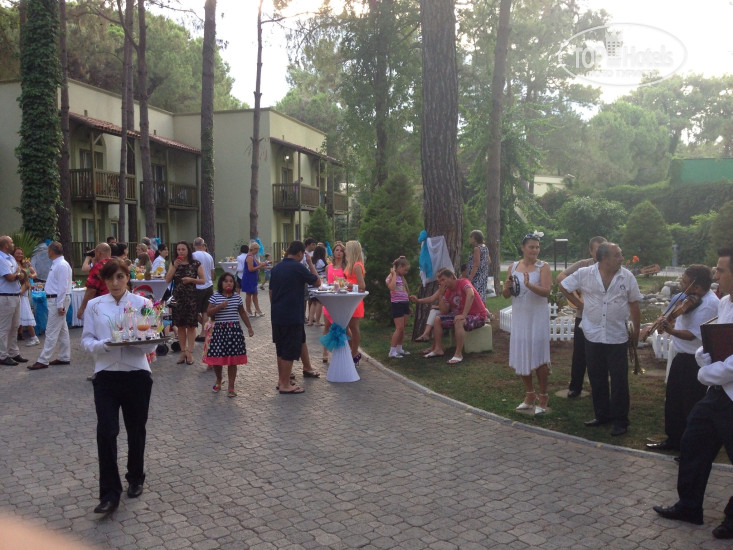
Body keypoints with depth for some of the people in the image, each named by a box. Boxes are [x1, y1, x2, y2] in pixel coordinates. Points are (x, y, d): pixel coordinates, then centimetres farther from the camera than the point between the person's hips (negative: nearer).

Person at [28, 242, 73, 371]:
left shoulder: (61, 265, -18)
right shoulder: (56, 264, 13)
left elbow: (63, 287, -22)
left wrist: (60, 305, -22)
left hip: (58, 300, -11)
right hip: (55, 299, 11)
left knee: (51, 331, -7)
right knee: (62, 330, 14)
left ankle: (43, 361, -5)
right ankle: (64, 357, 21)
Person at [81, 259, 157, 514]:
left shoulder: (143, 303, -1)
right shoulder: (95, 305, 3)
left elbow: (151, 343, -3)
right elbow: (86, 340, 1)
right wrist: (103, 345, -20)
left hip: (137, 374, 0)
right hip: (106, 375, 0)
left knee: (136, 430, 13)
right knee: (106, 432, -8)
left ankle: (135, 479, 35)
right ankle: (109, 493, 2)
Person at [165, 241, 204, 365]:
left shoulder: (196, 264, -2)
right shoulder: (173, 263, 7)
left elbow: (203, 280, -1)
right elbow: (167, 280, 0)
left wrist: (191, 279, -16)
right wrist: (174, 267, -10)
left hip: (191, 298, -3)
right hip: (177, 298, 3)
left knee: (191, 325, -1)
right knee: (180, 325, 7)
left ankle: (190, 352, 5)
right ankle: (183, 352, 15)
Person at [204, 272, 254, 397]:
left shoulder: (237, 297, 7)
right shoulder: (215, 297, 0)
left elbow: (242, 313, 16)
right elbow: (209, 313, -5)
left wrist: (249, 328, 16)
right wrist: (220, 306, -19)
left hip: (234, 329, 1)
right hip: (219, 329, -1)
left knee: (233, 360, 3)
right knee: (216, 359, 1)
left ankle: (231, 387, 13)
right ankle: (218, 380, 31)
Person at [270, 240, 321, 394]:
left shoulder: (276, 268, 9)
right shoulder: (298, 267, -14)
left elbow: (271, 291, 15)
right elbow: (317, 282, -5)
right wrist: (311, 264, 4)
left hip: (277, 316, 8)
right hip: (292, 316, -8)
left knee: (281, 349, 17)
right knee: (290, 352, -1)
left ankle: (281, 380, 26)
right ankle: (285, 385, 4)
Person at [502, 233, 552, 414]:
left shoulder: (543, 267, -5)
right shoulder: (513, 267, 7)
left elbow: (546, 291, -18)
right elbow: (505, 295, 10)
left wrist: (529, 284, -34)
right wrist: (507, 287, -12)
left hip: (537, 317, -4)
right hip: (519, 317, 4)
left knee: (539, 358, -1)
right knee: (521, 357, 10)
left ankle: (543, 397, 12)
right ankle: (529, 395, 25)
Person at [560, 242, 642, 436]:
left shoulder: (627, 277, -3)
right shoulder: (584, 274, -5)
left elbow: (634, 305, 4)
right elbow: (564, 286, 9)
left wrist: (636, 331, 6)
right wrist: (579, 304, 5)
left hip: (617, 337, -1)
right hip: (593, 335, 1)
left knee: (619, 380, 2)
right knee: (597, 379, 12)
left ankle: (620, 421, 14)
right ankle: (602, 415, 27)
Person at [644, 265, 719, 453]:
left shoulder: (709, 305, -23)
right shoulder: (691, 298, 4)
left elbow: (693, 335, -26)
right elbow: (677, 318, 15)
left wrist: (671, 331, -39)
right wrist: (655, 325, 4)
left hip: (695, 362, -9)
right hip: (682, 357, 9)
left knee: (692, 408, 2)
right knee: (673, 402, 19)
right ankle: (674, 439, 35)